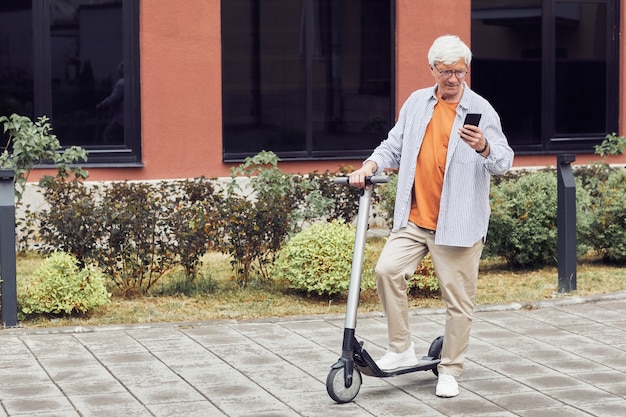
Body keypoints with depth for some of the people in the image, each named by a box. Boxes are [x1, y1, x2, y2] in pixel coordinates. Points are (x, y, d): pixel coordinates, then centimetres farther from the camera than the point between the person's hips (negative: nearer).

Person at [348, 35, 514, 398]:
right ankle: (402, 350, 0)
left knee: (459, 299, 1)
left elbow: (504, 162, -10)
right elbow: (395, 146, 18)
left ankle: (450, 370, 17)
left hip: (458, 223, -4)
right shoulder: (417, 103, 10)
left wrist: (484, 147, -31)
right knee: (388, 270, -14)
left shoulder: (481, 110, -4)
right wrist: (370, 166, 1)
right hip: (414, 218, 4)